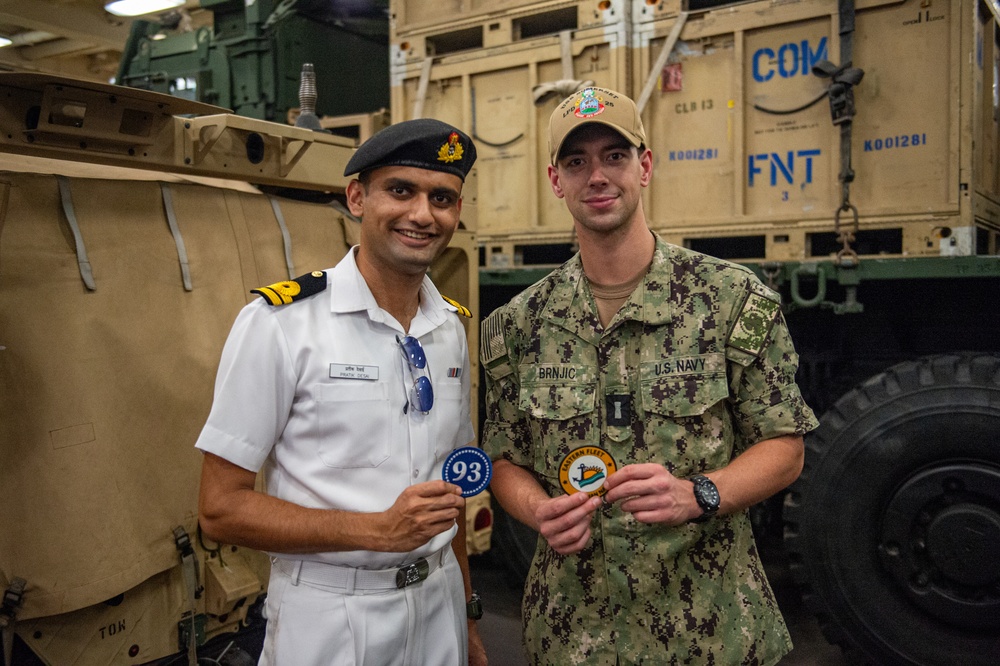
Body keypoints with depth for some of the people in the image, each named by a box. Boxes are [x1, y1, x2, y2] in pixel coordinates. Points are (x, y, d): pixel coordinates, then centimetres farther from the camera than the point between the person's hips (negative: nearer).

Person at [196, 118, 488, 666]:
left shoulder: (451, 328, 3)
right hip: (329, 620, -5)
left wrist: (465, 610, 11)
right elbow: (220, 509, -15)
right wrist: (380, 529, -22)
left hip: (439, 604, 5)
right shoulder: (279, 322, -16)